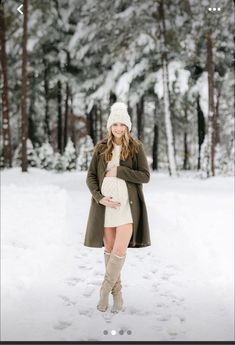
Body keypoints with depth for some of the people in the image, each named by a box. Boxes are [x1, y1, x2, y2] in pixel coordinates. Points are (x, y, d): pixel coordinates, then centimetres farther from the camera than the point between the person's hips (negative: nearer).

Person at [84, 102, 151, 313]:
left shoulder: (136, 147, 0)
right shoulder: (101, 148, 6)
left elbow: (145, 176, -5)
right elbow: (90, 177, 6)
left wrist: (119, 171, -13)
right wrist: (100, 198, -10)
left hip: (127, 206, -2)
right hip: (106, 205, 2)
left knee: (120, 251, -11)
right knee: (109, 250, 7)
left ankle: (105, 289, 6)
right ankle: (117, 293, 19)